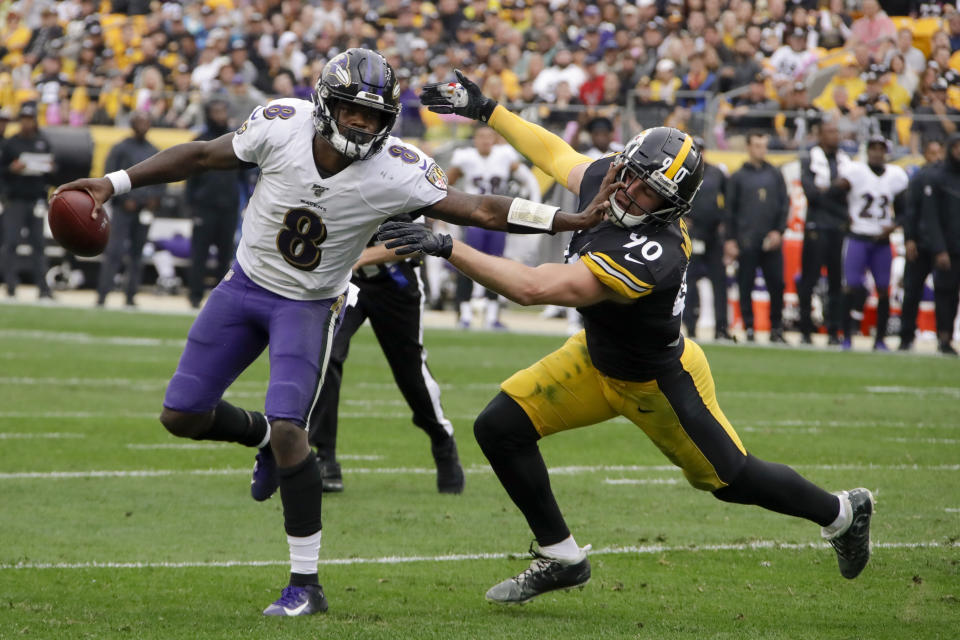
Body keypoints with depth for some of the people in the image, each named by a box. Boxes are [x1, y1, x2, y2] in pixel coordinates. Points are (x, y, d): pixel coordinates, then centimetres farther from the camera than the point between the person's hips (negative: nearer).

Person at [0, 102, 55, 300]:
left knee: (38, 243, 1)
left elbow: (50, 175, 16)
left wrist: (49, 170, -6)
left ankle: (43, 288, 1)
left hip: (36, 200, 2)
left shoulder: (44, 143, 11)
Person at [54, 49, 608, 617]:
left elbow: (482, 211, -22)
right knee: (182, 416, 3)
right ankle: (265, 438, 37)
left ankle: (307, 585, -11)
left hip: (310, 306, -3)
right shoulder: (282, 127, -19)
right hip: (245, 286, 3)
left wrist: (575, 222, -30)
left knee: (288, 430, -20)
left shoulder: (396, 172, -23)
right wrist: (114, 184, -6)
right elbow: (203, 156, -5)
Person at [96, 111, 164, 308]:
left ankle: (131, 296, 11)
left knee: (137, 254, 7)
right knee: (114, 251, -11)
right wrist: (124, 199, -11)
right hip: (124, 208, -5)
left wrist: (155, 198, 2)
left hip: (145, 209, 5)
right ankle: (102, 294, -12)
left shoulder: (154, 152, 14)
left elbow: (161, 180, 19)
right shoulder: (121, 149, -1)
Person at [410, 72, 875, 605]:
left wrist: (443, 247, -49)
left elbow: (533, 288, -48)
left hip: (660, 382, -7)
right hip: (597, 360, 8)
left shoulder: (649, 256, -42)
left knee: (732, 479, 11)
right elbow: (556, 154, 6)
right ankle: (560, 558, 13)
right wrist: (485, 110, 10)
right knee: (500, 427, -4)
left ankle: (841, 513, 40)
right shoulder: (605, 180, -19)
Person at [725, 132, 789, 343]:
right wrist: (730, 240, -2)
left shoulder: (775, 174, 13)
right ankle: (749, 328, 3)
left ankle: (776, 329, 5)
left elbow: (784, 204, 12)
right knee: (746, 285, -2)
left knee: (776, 284, -2)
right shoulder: (737, 177, 7)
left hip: (771, 241, 2)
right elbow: (730, 209, 5)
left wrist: (778, 231, 0)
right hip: (747, 243, -2)